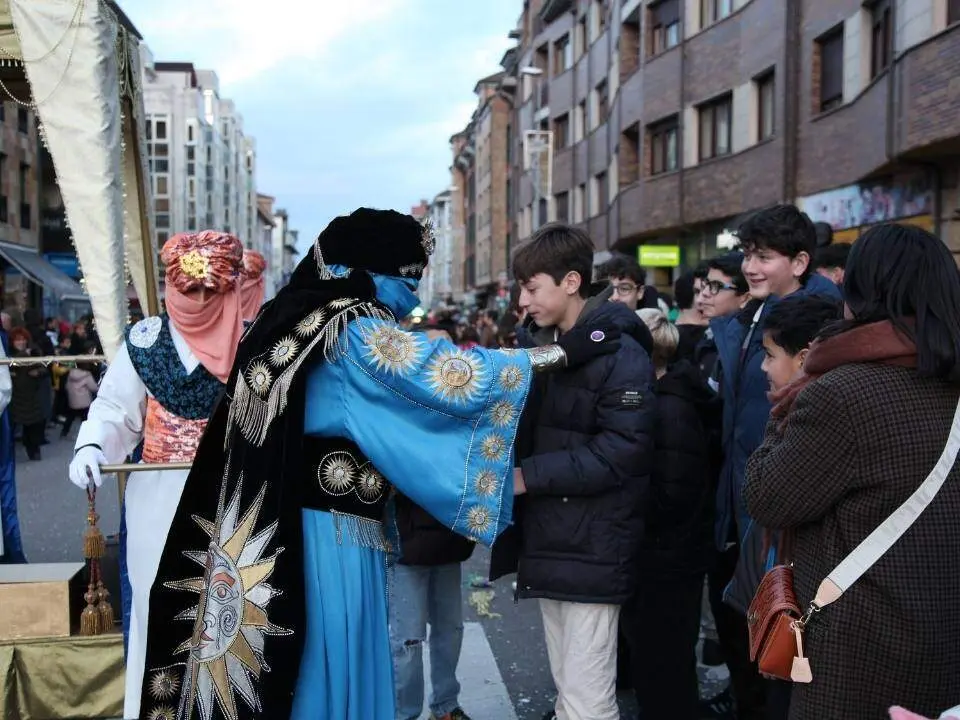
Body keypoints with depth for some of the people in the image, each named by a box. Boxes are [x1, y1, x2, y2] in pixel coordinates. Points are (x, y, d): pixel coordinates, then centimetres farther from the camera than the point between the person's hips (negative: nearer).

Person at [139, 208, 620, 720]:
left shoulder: (298, 321, 13)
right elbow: (453, 375, -22)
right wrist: (562, 352, -16)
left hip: (283, 532, 9)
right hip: (334, 535, -9)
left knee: (297, 669, 15)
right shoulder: (359, 332, -15)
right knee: (334, 670, 1)